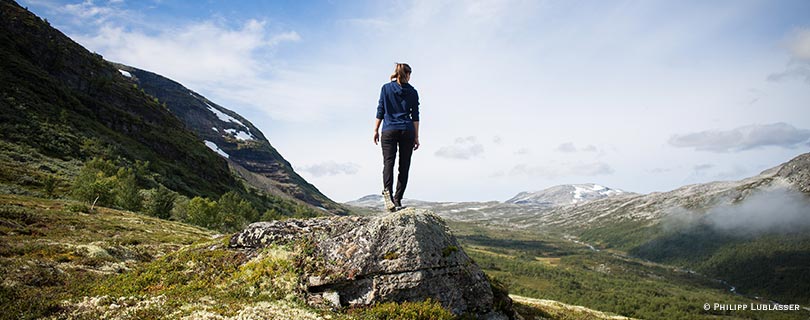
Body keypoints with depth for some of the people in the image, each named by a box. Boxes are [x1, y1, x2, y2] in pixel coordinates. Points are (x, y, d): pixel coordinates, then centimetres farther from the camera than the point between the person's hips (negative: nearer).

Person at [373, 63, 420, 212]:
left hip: (389, 130, 0)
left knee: (388, 162, -7)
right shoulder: (412, 91, 6)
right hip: (407, 131, 1)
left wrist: (376, 130, 9)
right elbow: (415, 116, 5)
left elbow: (380, 111, 3)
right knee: (404, 166, 4)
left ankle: (387, 191, -32)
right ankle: (397, 199, 0)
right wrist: (416, 137, 7)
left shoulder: (386, 88, 5)